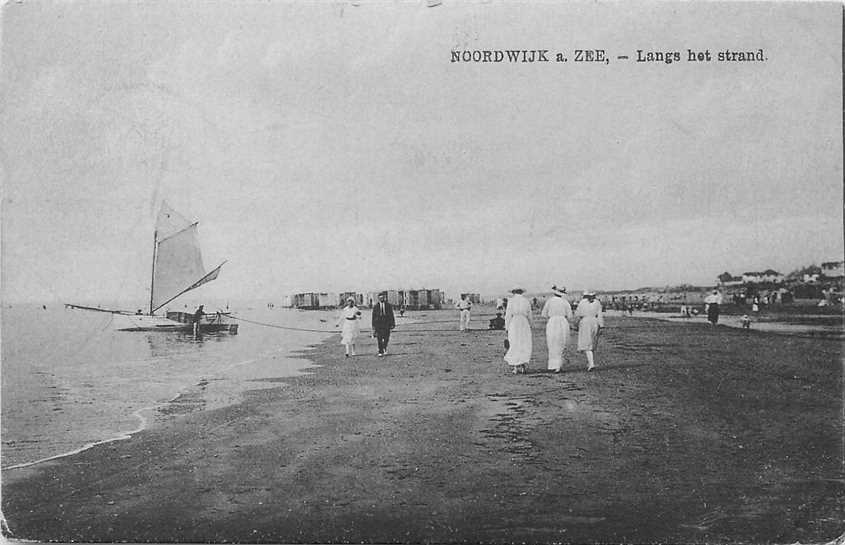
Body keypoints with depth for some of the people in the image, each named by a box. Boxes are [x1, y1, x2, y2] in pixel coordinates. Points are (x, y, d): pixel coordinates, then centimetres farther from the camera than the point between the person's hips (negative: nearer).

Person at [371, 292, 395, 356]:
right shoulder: (376, 307, 7)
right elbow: (373, 317, 8)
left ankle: (384, 347, 31)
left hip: (386, 324, 0)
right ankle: (380, 352, 0)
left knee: (386, 338, 1)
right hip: (378, 324, 0)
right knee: (379, 339, -5)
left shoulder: (388, 305, 6)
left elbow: (391, 315, 5)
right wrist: (373, 326, 4)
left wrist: (393, 324, -1)